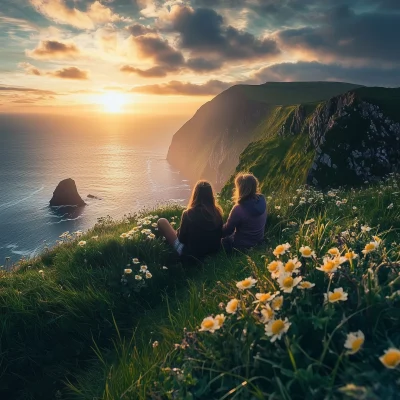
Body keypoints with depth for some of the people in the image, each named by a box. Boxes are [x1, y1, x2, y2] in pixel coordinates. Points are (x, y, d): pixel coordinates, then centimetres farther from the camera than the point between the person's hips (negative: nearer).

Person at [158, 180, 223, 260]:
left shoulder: (189, 214, -24)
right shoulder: (217, 212, -12)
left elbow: (182, 238, -11)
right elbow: (220, 235, 2)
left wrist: (178, 231, 10)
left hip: (191, 253, -5)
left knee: (162, 222, 4)